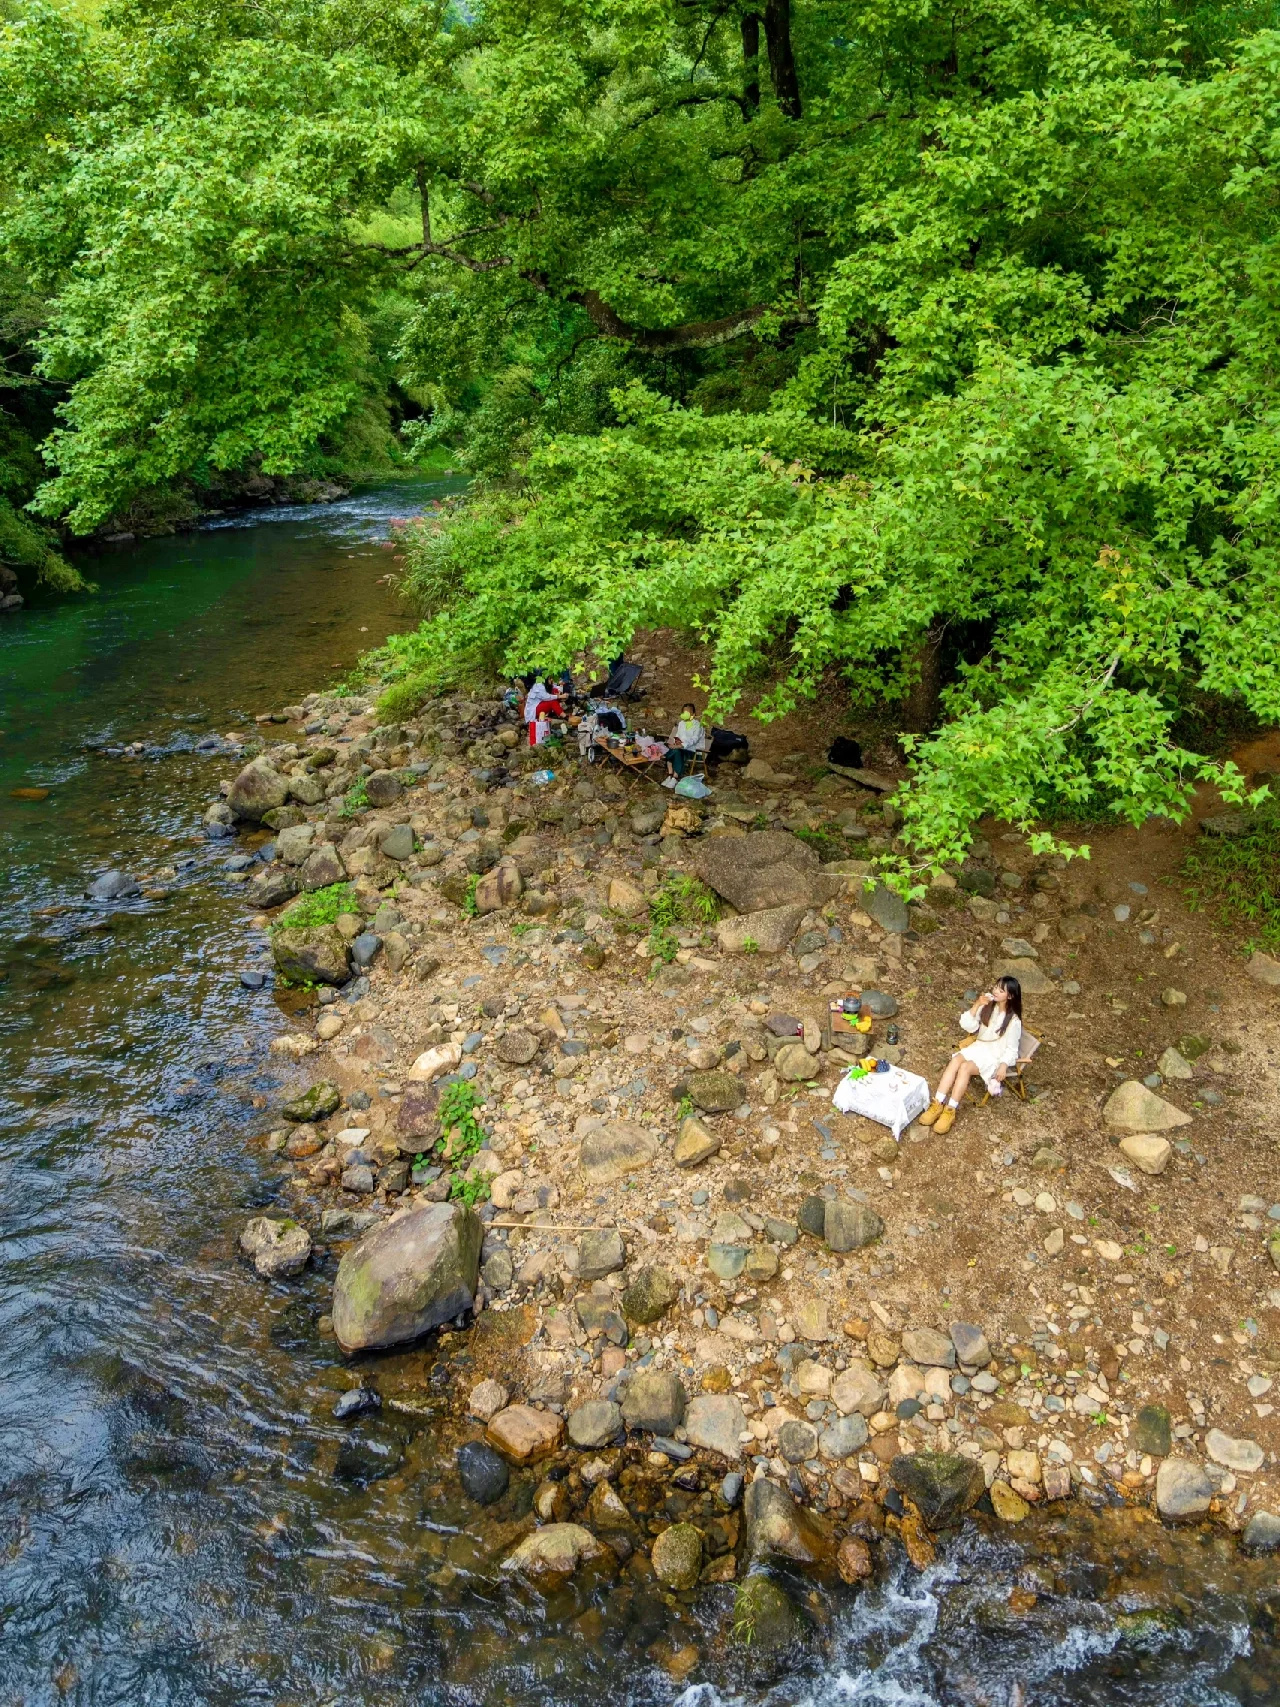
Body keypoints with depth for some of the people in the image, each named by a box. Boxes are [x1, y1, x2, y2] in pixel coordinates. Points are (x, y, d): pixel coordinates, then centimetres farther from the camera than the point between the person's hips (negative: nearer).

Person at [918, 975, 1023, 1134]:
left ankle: (950, 1111, -28)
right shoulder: (987, 1006, 0)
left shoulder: (1013, 1021, -14)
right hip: (979, 1046, 5)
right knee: (954, 1061, -25)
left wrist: (1003, 1066, -25)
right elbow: (967, 1026, -4)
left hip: (995, 1056, -5)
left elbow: (1011, 1049, -9)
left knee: (965, 1067, -31)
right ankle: (937, 1105, -30)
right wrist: (977, 1005, -16)